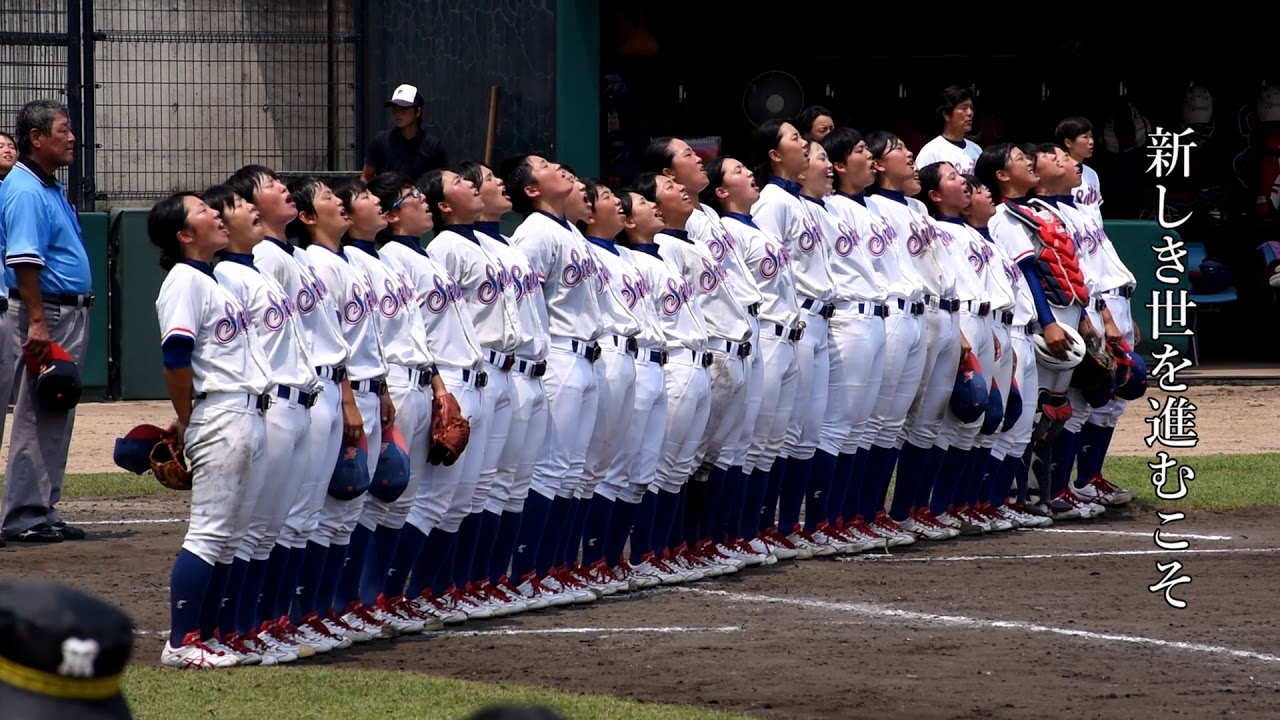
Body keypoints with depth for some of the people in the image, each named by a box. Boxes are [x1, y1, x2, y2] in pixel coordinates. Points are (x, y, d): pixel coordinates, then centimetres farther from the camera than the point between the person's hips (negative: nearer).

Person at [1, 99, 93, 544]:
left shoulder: (51, 189, 16)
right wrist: (37, 322, -27)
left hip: (70, 317, 10)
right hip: (48, 315, -10)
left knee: (55, 420, 11)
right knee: (37, 420, -7)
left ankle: (43, 512, 15)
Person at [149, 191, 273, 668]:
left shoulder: (213, 279, 19)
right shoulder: (184, 280, -9)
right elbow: (176, 358, -17)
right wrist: (186, 423, -11)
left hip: (250, 414, 9)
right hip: (219, 417, -9)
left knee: (230, 536, 10)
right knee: (210, 533, -9)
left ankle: (205, 637, 15)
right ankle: (181, 644, -8)